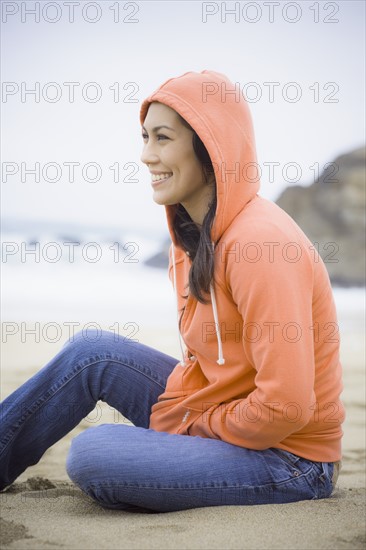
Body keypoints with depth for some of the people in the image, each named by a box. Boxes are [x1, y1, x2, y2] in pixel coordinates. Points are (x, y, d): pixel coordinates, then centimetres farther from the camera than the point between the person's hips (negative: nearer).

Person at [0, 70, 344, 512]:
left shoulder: (260, 242, -25)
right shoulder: (196, 232, 5)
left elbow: (286, 406, -26)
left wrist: (195, 425, -13)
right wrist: (173, 409, 2)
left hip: (288, 460, -8)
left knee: (91, 455, -22)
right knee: (90, 353, 5)